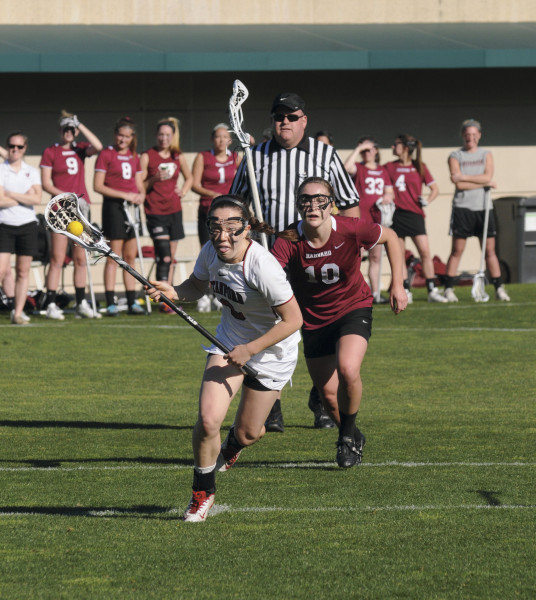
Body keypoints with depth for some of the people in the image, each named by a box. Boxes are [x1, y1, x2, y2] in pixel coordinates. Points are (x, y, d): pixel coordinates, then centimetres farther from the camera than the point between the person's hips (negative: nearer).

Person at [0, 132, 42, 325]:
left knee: (23, 272, 3)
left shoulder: (32, 172, 9)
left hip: (27, 225, 3)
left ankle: (18, 312, 8)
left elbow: (37, 199, -6)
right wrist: (25, 197, -6)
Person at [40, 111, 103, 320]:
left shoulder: (80, 149, 11)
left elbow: (97, 147, -10)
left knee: (80, 258, 7)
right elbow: (46, 183, -5)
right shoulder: (50, 152, 1)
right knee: (57, 258, -8)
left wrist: (80, 125, -6)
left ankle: (81, 304, 10)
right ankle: (51, 304, -7)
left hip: (81, 207, 4)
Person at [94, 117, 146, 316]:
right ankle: (110, 303, -6)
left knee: (130, 257, 8)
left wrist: (141, 195, -3)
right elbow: (98, 186, -8)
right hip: (114, 207, -6)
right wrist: (125, 195, -14)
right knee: (114, 257, -7)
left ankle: (132, 302, 11)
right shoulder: (106, 154, -3)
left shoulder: (134, 157, 15)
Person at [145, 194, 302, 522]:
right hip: (229, 340, 4)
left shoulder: (262, 266, -33)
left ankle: (232, 446, 50)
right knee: (208, 420, -14)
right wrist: (173, 292, -13)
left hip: (271, 349, -4)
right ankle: (203, 491, 11)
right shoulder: (210, 252, -13)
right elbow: (197, 286, 9)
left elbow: (293, 320, -26)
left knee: (247, 433, 8)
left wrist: (249, 349, -24)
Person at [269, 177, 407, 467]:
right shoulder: (288, 241, -23)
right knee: (328, 395, 7)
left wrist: (397, 285, -3)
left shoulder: (351, 230, -22)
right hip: (314, 320, 2)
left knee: (348, 370, -28)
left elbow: (390, 237, -2)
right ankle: (353, 438, 40)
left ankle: (347, 435, -1)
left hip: (353, 309, -2)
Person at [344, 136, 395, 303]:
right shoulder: (358, 168, 1)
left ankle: (375, 293, 13)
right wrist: (358, 149, -15)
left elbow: (389, 192, 21)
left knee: (376, 258, 9)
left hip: (377, 218, 6)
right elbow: (347, 167, -22)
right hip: (359, 218, -6)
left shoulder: (383, 171, 17)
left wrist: (388, 197, -2)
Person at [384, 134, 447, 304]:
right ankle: (406, 291, 6)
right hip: (396, 213, 1)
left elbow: (434, 188, 10)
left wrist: (428, 200, -6)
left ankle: (432, 290, -6)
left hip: (414, 213, -1)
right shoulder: (389, 167, 8)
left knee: (425, 251, -9)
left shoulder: (419, 167, 5)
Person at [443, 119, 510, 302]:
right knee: (457, 251, -3)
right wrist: (485, 183, -8)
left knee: (490, 250, 2)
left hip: (484, 208, 2)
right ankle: (448, 289, 0)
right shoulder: (455, 156, 4)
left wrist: (464, 177, -12)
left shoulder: (486, 155, 11)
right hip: (462, 208, -2)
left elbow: (488, 176, -7)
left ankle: (499, 289, 4)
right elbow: (459, 184, -9)